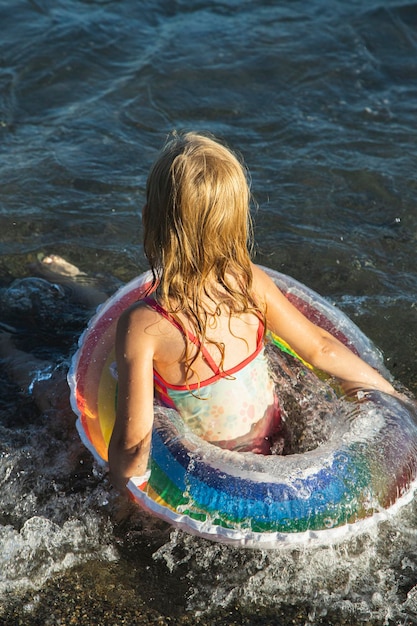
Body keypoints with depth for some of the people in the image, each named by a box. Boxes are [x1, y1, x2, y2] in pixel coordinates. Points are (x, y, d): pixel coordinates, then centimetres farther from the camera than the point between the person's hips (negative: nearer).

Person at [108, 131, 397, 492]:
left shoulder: (142, 327, -31)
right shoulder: (251, 283, -17)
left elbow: (132, 445, -28)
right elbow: (321, 349, -4)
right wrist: (390, 393, 11)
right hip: (272, 448, 4)